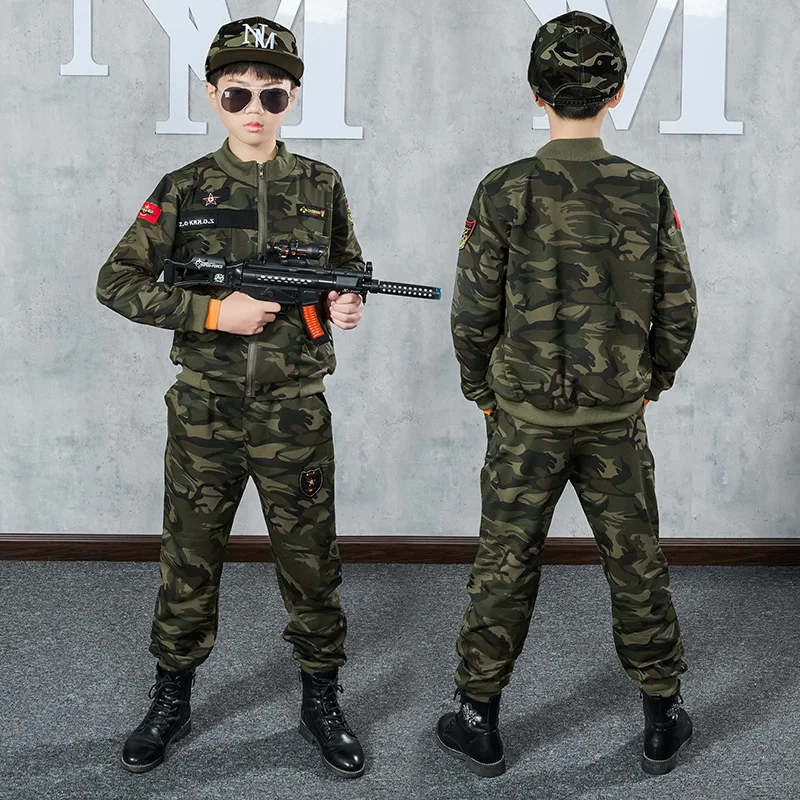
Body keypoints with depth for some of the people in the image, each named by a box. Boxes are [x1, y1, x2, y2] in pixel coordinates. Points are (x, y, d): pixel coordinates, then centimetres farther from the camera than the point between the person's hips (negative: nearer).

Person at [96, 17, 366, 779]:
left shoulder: (320, 185, 3)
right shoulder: (185, 189, -1)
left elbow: (349, 272, 16)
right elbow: (117, 282, -2)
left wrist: (348, 303, -8)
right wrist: (213, 311, -14)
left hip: (294, 410, 1)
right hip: (204, 409, 0)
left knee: (309, 557, 7)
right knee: (188, 558, 10)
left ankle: (321, 701, 25)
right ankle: (171, 698, 29)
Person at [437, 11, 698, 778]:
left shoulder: (503, 194, -12)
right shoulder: (647, 193, -6)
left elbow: (472, 314, -7)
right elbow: (678, 312, 0)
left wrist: (481, 392, 9)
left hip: (525, 422, -1)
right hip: (617, 423, 2)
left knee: (504, 568, 10)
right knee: (636, 565, 13)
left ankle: (479, 722, 21)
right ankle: (663, 720, 26)